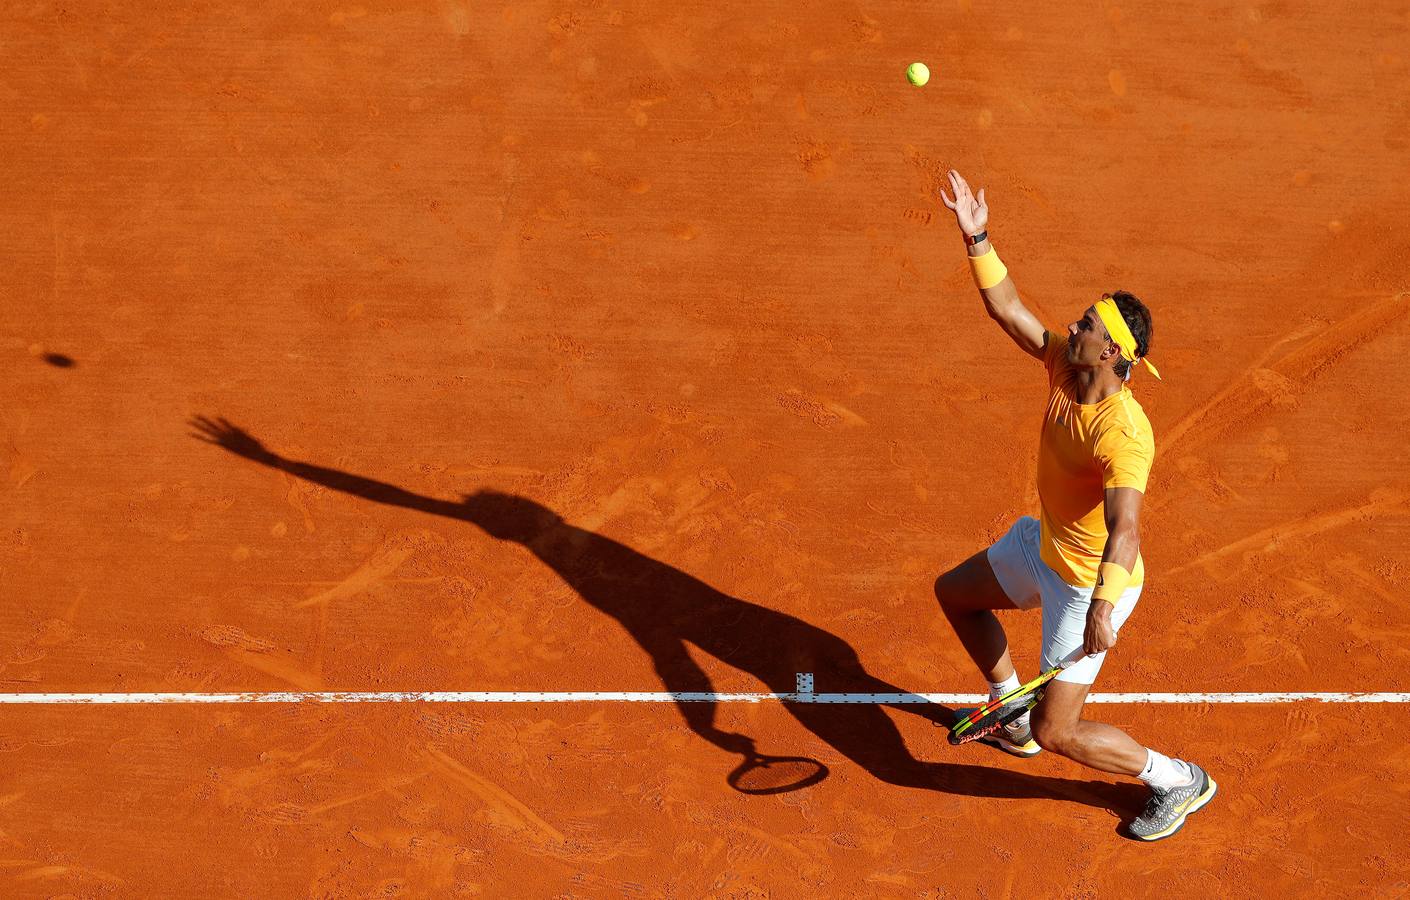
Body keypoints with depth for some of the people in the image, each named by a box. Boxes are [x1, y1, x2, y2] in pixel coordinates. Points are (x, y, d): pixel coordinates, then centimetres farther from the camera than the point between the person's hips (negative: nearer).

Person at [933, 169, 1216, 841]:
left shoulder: (1122, 432, -36)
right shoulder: (1064, 364, -12)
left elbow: (1125, 529, -46)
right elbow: (1007, 310, -5)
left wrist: (1101, 605, -58)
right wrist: (977, 240, -16)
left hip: (1089, 582, -9)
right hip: (1044, 544, 9)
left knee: (1058, 732, -4)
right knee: (954, 593, 28)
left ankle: (1178, 780, 17)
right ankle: (1013, 718, 43)